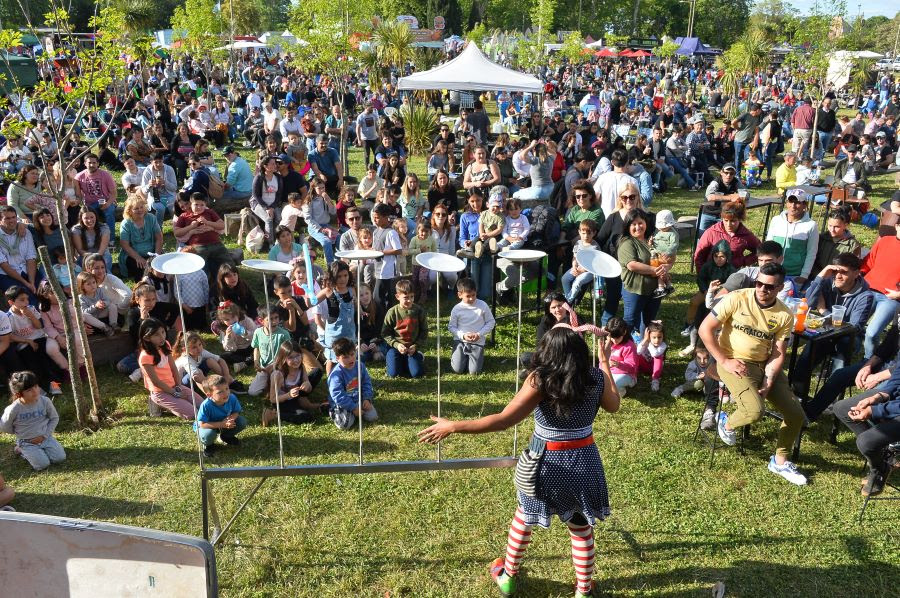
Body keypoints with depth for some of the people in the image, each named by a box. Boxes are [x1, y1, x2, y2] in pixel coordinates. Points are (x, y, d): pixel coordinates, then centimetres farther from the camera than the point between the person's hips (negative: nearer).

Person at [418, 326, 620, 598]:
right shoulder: (597, 378, -10)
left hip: (548, 463, -2)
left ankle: (508, 576, 41)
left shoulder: (540, 379, -20)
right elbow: (614, 406, 12)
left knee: (523, 519, 22)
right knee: (582, 528, 19)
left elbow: (504, 420, -25)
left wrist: (453, 427, -22)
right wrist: (605, 363, 20)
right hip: (584, 461, 2)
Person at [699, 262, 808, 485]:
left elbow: (778, 354, -1)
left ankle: (780, 461, 23)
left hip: (765, 365, 5)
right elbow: (705, 328, -12)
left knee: (796, 414, -1)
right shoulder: (736, 299, -14)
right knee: (755, 411, -27)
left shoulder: (785, 315, -2)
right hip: (735, 362, -5)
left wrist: (768, 383, -15)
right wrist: (723, 361, -14)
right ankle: (727, 422, 10)